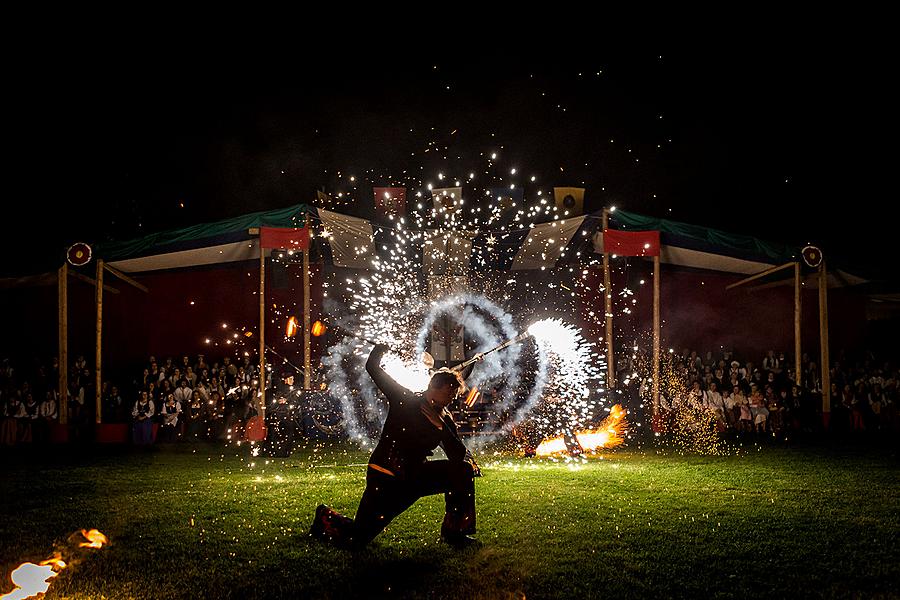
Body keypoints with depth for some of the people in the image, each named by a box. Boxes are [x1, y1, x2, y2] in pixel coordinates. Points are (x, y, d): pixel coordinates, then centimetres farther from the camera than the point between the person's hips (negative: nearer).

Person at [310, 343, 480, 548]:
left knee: (463, 470, -9)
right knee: (357, 540, -11)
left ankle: (453, 531, 1)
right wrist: (378, 351, -21)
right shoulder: (405, 400, -7)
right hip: (385, 477, -5)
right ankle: (326, 517, 23)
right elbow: (373, 369, -6)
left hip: (414, 477, 5)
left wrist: (441, 427, -18)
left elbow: (459, 455, -8)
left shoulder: (445, 420, 5)